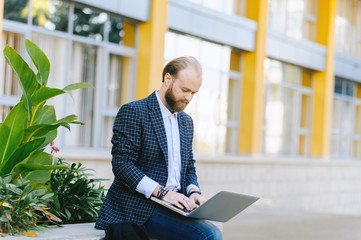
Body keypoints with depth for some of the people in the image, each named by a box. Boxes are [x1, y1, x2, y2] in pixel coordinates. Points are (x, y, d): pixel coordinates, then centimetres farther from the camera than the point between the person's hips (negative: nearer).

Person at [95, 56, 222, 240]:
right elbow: (122, 164, -12)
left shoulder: (186, 121, 21)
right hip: (140, 209, -7)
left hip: (173, 208, 7)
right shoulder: (132, 112, -3)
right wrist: (162, 192, -20)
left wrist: (193, 191, 1)